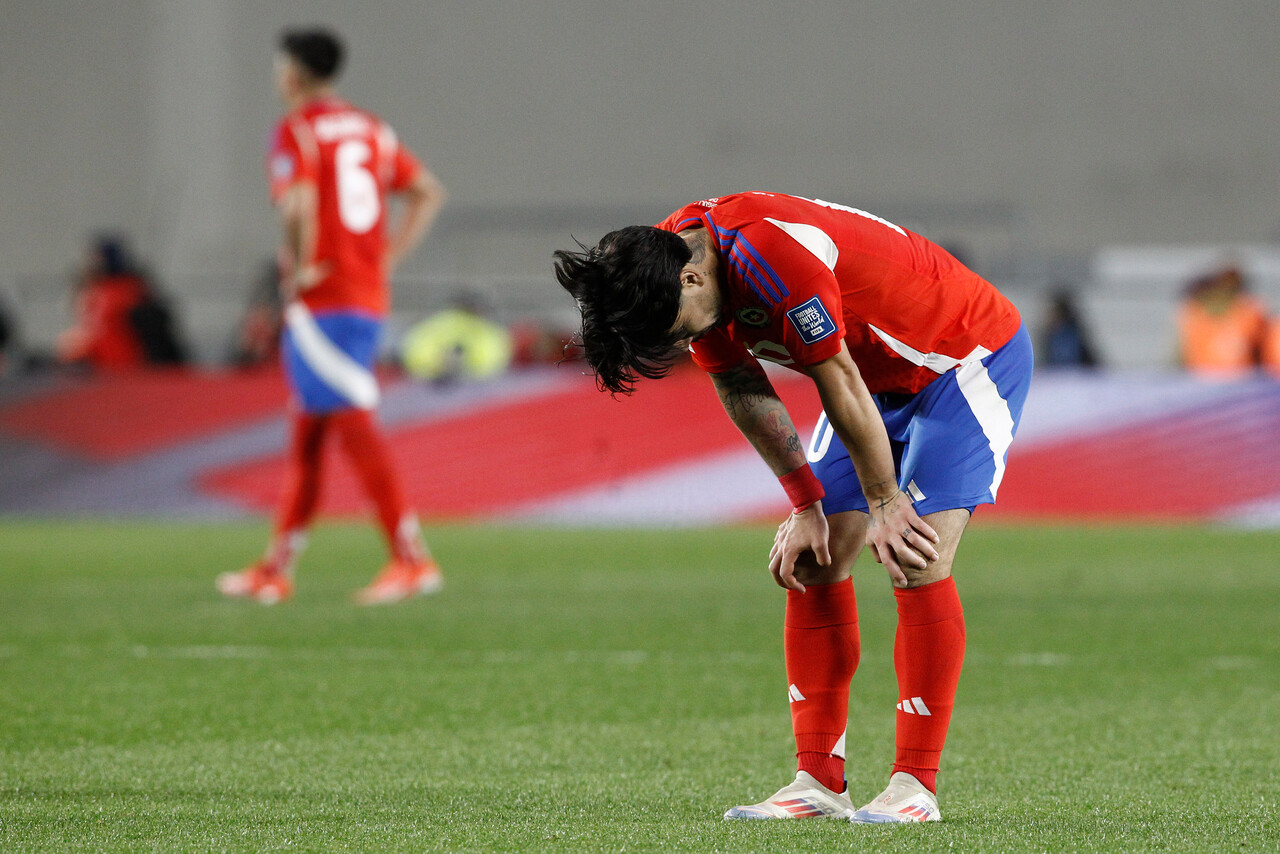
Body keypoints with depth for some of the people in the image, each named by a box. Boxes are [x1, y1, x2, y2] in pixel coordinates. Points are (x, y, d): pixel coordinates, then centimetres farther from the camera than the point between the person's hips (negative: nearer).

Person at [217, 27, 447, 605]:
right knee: (307, 432, 15)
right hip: (370, 296, 8)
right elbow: (428, 193, 17)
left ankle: (412, 558, -17)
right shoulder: (370, 129, 15)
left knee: (355, 425, -11)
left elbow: (299, 203, -25)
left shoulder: (295, 132, -8)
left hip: (321, 300, -8)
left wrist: (301, 266, -11)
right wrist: (387, 258, 14)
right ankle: (276, 569, 21)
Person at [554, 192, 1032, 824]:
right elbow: (742, 390, 0)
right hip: (883, 378, 8)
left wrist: (885, 503, -17)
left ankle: (915, 787, -15)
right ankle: (819, 783, 1)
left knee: (917, 562, -19)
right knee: (812, 563, -1)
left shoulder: (773, 256, -37)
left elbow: (841, 387, -28)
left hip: (974, 357, -8)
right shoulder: (665, 262, -11)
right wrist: (808, 506, -2)